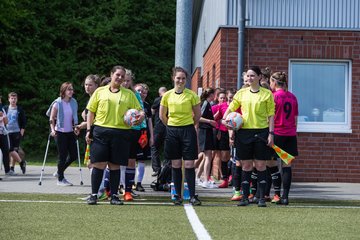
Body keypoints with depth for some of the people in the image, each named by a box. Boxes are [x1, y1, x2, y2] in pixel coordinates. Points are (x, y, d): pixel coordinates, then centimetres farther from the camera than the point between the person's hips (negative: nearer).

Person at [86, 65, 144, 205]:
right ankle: (94, 195, 6)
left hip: (120, 133, 1)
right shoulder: (100, 91, 9)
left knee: (115, 165, 4)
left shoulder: (129, 94, 11)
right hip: (100, 131, -1)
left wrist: (141, 115, -13)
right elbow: (91, 111, 9)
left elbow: (139, 110, 11)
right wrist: (89, 130, 2)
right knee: (98, 164, -3)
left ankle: (114, 196, 12)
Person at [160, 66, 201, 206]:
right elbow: (162, 115, 13)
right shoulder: (167, 95, 3)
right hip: (172, 131, 2)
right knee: (176, 164, 5)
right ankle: (178, 195, 12)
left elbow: (198, 115, 6)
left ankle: (192, 196, 0)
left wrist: (188, 126, 9)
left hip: (188, 131, -2)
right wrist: (172, 126, 11)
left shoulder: (192, 95, -2)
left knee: (189, 164, -4)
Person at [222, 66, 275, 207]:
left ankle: (261, 198, 5)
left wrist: (271, 133, -6)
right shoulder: (241, 93, 8)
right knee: (246, 165, 5)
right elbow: (231, 109, 15)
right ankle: (245, 197, 10)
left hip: (261, 131, -2)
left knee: (261, 165, 0)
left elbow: (271, 115, 1)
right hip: (244, 132, 2)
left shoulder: (267, 94, 1)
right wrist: (225, 120, -4)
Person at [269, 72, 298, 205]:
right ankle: (285, 196, 1)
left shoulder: (274, 96, -8)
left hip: (277, 133, -5)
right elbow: (296, 119, 13)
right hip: (290, 135, 5)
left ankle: (277, 193, -2)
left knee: (272, 163, 5)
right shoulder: (293, 97, 10)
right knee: (287, 165, 4)